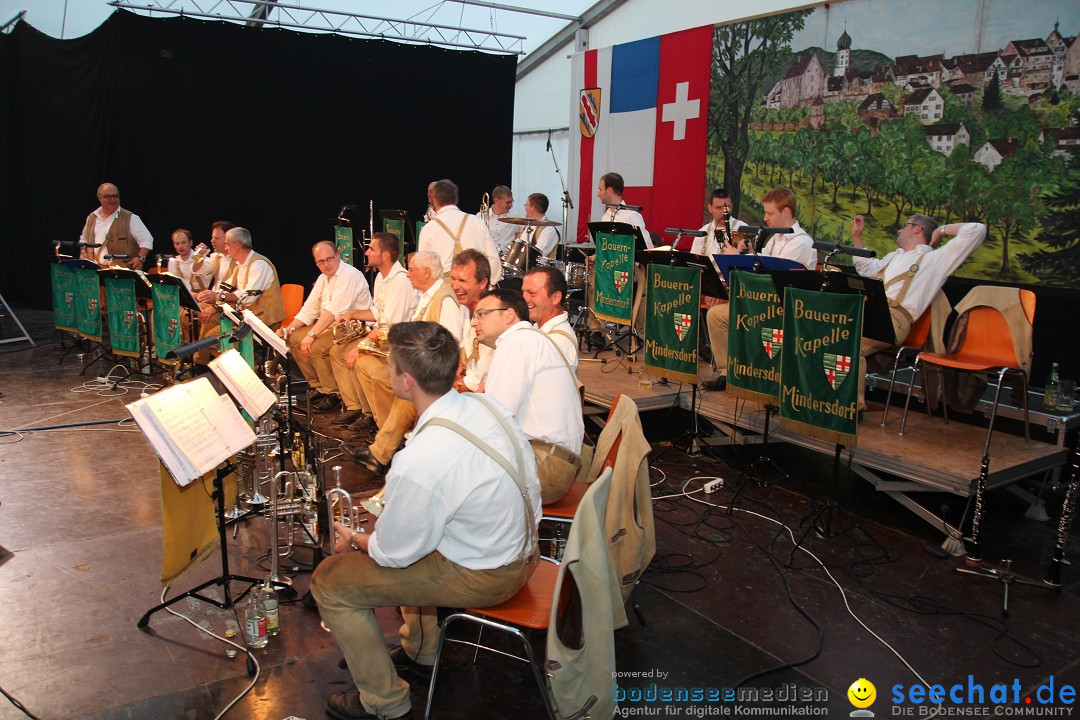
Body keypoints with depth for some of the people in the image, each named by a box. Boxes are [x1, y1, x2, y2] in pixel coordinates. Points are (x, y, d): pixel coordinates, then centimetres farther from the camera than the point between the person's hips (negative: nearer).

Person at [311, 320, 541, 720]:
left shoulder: (420, 463, -33)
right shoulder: (486, 405, -8)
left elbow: (394, 554, -17)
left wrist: (354, 538, 5)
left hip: (484, 578, -8)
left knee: (329, 580, 3)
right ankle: (420, 653, 42)